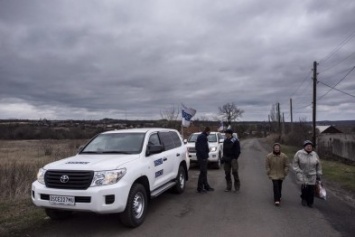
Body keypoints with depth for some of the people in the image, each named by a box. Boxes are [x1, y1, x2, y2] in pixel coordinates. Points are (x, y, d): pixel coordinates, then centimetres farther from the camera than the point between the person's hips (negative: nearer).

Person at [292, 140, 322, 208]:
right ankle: (304, 199, 12)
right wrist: (298, 171, -11)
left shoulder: (315, 154, 1)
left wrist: (318, 175, 13)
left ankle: (310, 202, 22)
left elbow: (318, 165, 12)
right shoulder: (299, 153, -8)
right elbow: (295, 164, -2)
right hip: (302, 175, -2)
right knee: (304, 186, -17)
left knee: (311, 188, -2)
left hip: (312, 175, 2)